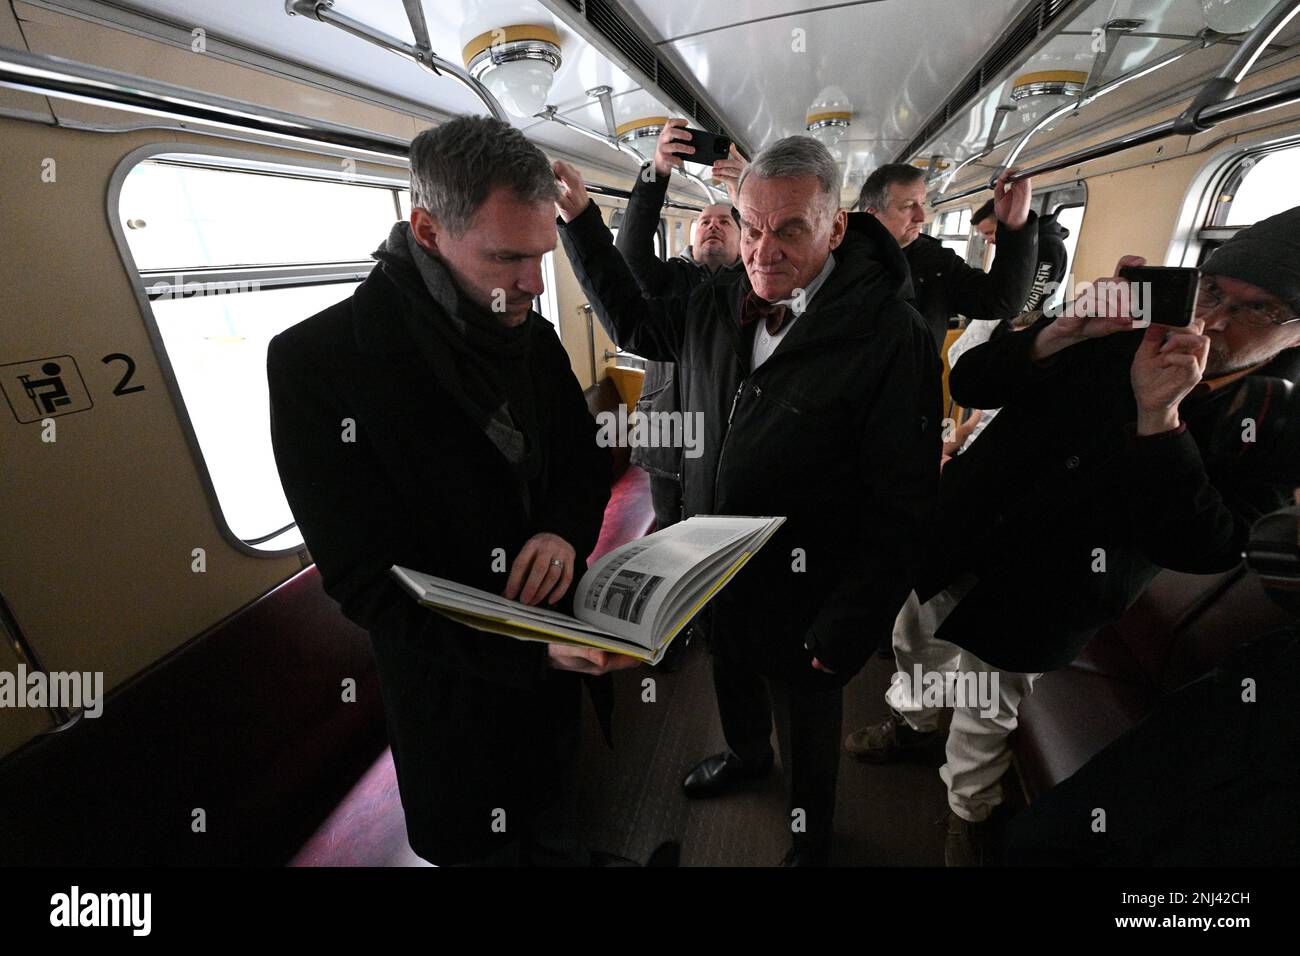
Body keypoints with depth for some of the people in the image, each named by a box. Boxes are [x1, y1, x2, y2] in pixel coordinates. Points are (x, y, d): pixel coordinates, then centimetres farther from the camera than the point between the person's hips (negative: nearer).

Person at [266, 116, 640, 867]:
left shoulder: (534, 337, -3)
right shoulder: (317, 363, -21)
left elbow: (587, 458, 5)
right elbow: (368, 582, -21)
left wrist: (567, 528, -18)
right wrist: (529, 651, -32)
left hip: (561, 645, 5)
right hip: (456, 684, -4)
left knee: (551, 820, 29)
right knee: (484, 843, 22)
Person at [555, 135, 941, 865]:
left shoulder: (892, 336, -23)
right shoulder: (720, 306, -4)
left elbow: (900, 506, -21)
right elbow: (634, 323, 13)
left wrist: (845, 634, -18)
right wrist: (580, 218, 6)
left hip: (804, 601, -5)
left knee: (807, 730, 21)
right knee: (733, 679, 32)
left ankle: (810, 842, 54)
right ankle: (746, 754, 66)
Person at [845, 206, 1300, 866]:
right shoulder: (1118, 339, -8)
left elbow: (1204, 548, -24)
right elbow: (970, 384, -9)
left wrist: (1159, 415, -32)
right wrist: (1059, 334, -25)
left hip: (1034, 606, -2)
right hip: (953, 546, 3)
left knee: (986, 717, 18)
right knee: (915, 648, 24)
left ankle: (970, 810, 49)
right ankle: (911, 720, 57)